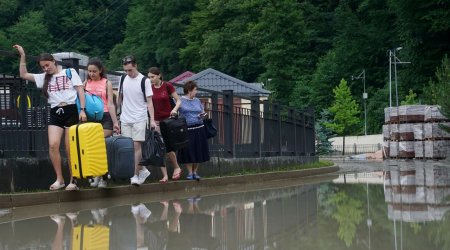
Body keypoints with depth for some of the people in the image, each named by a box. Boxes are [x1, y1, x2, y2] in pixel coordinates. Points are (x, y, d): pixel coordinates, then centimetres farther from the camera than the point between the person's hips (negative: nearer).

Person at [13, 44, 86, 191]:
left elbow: (80, 90, 1)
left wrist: (82, 110, -8)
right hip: (55, 113, 3)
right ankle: (59, 179, -7)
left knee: (70, 149, -3)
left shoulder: (70, 72, 5)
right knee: (53, 145, -15)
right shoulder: (44, 78, 15)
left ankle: (73, 181, 5)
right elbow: (24, 75, 15)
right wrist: (22, 56, 8)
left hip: (71, 111, -3)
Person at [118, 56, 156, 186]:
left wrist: (152, 120, -12)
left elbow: (149, 101, -6)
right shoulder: (123, 79, 6)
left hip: (139, 119, -4)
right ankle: (142, 170, 17)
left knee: (136, 145, -10)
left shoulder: (144, 81, -6)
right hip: (125, 119, 4)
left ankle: (135, 175, -8)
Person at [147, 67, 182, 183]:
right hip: (156, 121, 3)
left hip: (168, 120, -3)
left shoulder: (167, 86, -5)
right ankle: (165, 175, 3)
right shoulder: (149, 88, 4)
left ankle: (177, 168, 21)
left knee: (168, 148, -5)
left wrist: (175, 109, -20)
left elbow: (178, 101, -1)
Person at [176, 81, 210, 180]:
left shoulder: (197, 100, 14)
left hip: (199, 129, 4)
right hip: (187, 130, -4)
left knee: (198, 152, 4)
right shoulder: (180, 101, 0)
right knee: (187, 152, -3)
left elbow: (203, 113, 21)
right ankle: (189, 172, 9)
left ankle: (195, 172, 16)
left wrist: (203, 115, 0)